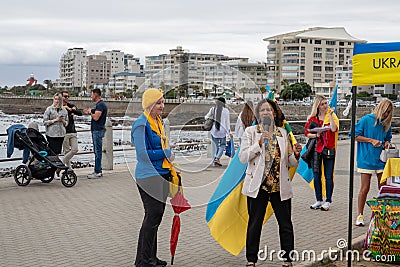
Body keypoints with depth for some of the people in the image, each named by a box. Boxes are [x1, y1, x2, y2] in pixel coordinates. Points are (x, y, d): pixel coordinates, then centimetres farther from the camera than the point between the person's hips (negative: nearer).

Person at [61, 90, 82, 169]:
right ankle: (68, 168, 7)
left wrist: (71, 109, -15)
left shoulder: (71, 106, 12)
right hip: (65, 133, -5)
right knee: (67, 151, -2)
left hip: (73, 132, 5)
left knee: (75, 150, 0)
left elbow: (80, 113, -2)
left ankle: (62, 163, 12)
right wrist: (71, 114, -10)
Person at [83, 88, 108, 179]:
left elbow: (96, 117, -22)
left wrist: (90, 112, -6)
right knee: (97, 151, 13)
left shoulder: (101, 105, -16)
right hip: (96, 130, 11)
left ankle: (98, 172, -5)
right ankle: (98, 170, 19)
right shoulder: (99, 104, 17)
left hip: (98, 130, -11)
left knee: (98, 151, -7)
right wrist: (89, 112, 15)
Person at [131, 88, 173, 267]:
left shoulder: (158, 121, 15)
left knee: (155, 215, 13)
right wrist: (166, 154, -11)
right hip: (148, 176, -9)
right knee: (153, 215, -6)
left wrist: (170, 171, 14)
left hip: (160, 174, 9)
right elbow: (143, 154, -19)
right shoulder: (141, 124, -13)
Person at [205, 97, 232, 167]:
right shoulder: (226, 111, -4)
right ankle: (217, 158, -8)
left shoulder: (213, 109, 0)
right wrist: (229, 132, 3)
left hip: (214, 130, 2)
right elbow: (227, 122, -2)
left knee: (215, 146, 10)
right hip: (222, 130, -2)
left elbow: (206, 117, 7)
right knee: (222, 145, 12)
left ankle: (214, 162, 11)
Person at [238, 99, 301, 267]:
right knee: (254, 224, 6)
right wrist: (259, 143, -16)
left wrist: (296, 154, -7)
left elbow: (290, 163, 14)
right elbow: (242, 157, -7)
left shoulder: (283, 133, 11)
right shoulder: (250, 132, 3)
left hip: (280, 187, 2)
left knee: (286, 225, 6)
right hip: (257, 186, -2)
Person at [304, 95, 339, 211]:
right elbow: (306, 132, 7)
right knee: (316, 176, 8)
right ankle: (319, 200, 19)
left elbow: (334, 129, -16)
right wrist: (316, 135, -9)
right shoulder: (312, 118, 6)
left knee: (328, 176, 1)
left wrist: (330, 115, -17)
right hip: (316, 149, 3)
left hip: (329, 149, -3)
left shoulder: (332, 116, 1)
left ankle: (328, 201, 9)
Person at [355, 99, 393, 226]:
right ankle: (360, 215, 9)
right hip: (366, 159, -4)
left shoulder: (387, 124, 10)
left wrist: (387, 143, 1)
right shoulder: (366, 119, -4)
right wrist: (371, 140, -13)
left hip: (381, 160, 5)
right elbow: (355, 135, -5)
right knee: (365, 188, -2)